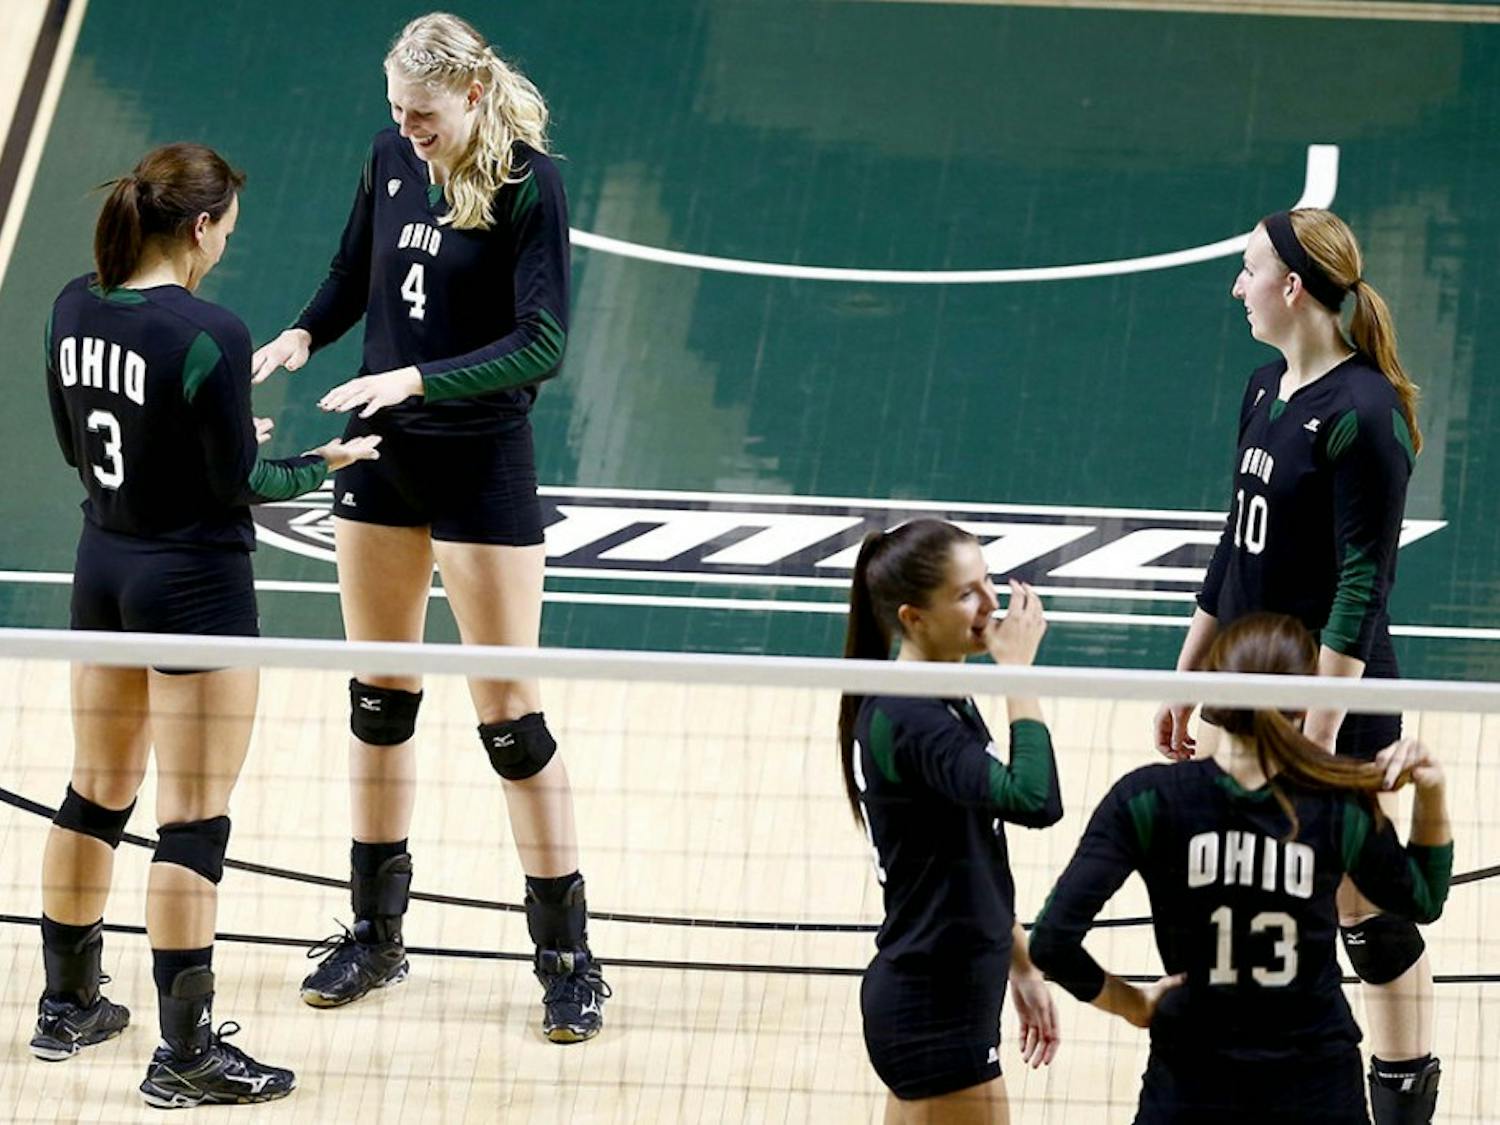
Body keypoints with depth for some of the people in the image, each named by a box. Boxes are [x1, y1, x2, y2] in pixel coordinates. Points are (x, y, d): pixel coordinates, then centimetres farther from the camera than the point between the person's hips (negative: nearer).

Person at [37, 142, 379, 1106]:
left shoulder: (75, 310, 0)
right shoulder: (210, 335, -22)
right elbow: (238, 485, -16)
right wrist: (320, 464, 2)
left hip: (104, 572, 7)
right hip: (194, 584, -7)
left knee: (96, 795, 21)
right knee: (194, 823, -1)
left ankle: (67, 1007, 32)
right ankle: (185, 1056, 3)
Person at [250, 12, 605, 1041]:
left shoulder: (529, 183, -16)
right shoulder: (393, 158, 1)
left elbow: (543, 343, -21)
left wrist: (417, 379, -30)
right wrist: (305, 333, -4)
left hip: (482, 464, -6)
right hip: (383, 454, 6)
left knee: (509, 714, -3)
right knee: (379, 696, 13)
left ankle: (569, 955, 7)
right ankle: (376, 934, 25)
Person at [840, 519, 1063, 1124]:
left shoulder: (942, 704, 10)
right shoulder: (907, 719, -21)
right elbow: (1034, 800, -33)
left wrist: (1021, 967, 21)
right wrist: (1017, 668, -25)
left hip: (918, 998, 10)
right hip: (936, 1012, -10)